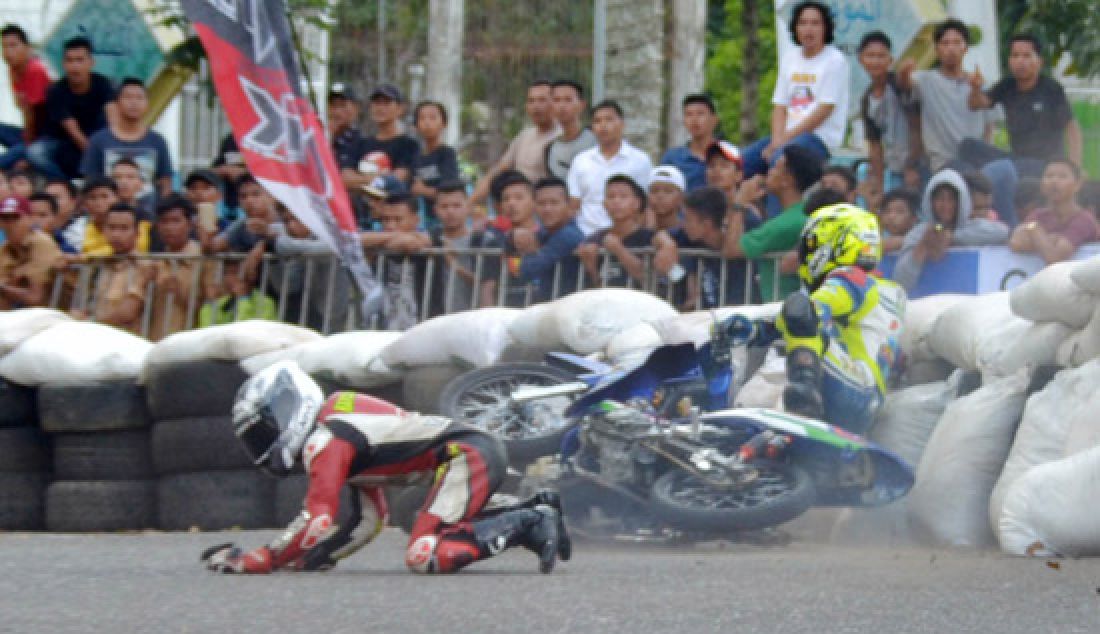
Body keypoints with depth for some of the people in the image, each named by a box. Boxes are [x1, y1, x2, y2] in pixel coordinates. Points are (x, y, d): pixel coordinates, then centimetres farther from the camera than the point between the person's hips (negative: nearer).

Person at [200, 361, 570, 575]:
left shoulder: (324, 441, -9)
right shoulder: (342, 430, 21)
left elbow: (317, 523, -18)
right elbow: (370, 519, 22)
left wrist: (252, 563, -11)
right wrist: (311, 559, 14)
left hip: (468, 455, -10)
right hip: (484, 449, 10)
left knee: (423, 557, -18)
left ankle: (527, 524, -15)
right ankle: (535, 511, 18)